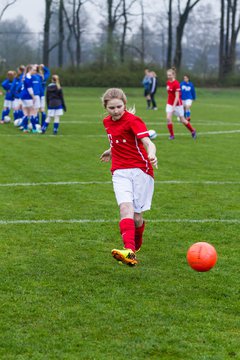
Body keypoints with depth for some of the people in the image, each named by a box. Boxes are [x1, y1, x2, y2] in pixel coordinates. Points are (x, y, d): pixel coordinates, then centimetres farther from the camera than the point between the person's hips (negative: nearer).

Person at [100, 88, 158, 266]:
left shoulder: (133, 120, -10)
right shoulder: (107, 122, 11)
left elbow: (147, 142, -26)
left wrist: (151, 154, -46)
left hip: (140, 170, -4)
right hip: (120, 172, 4)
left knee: (137, 217, -1)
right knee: (126, 208, -21)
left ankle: (136, 244, 31)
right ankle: (129, 251, -38)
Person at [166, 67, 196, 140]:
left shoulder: (176, 84, -21)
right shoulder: (168, 82, 2)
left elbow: (177, 97, -23)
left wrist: (173, 106, -29)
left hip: (177, 104, -6)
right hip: (170, 103, 6)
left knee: (183, 120, 7)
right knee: (168, 118, -12)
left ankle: (193, 131, 30)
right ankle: (172, 135, -1)